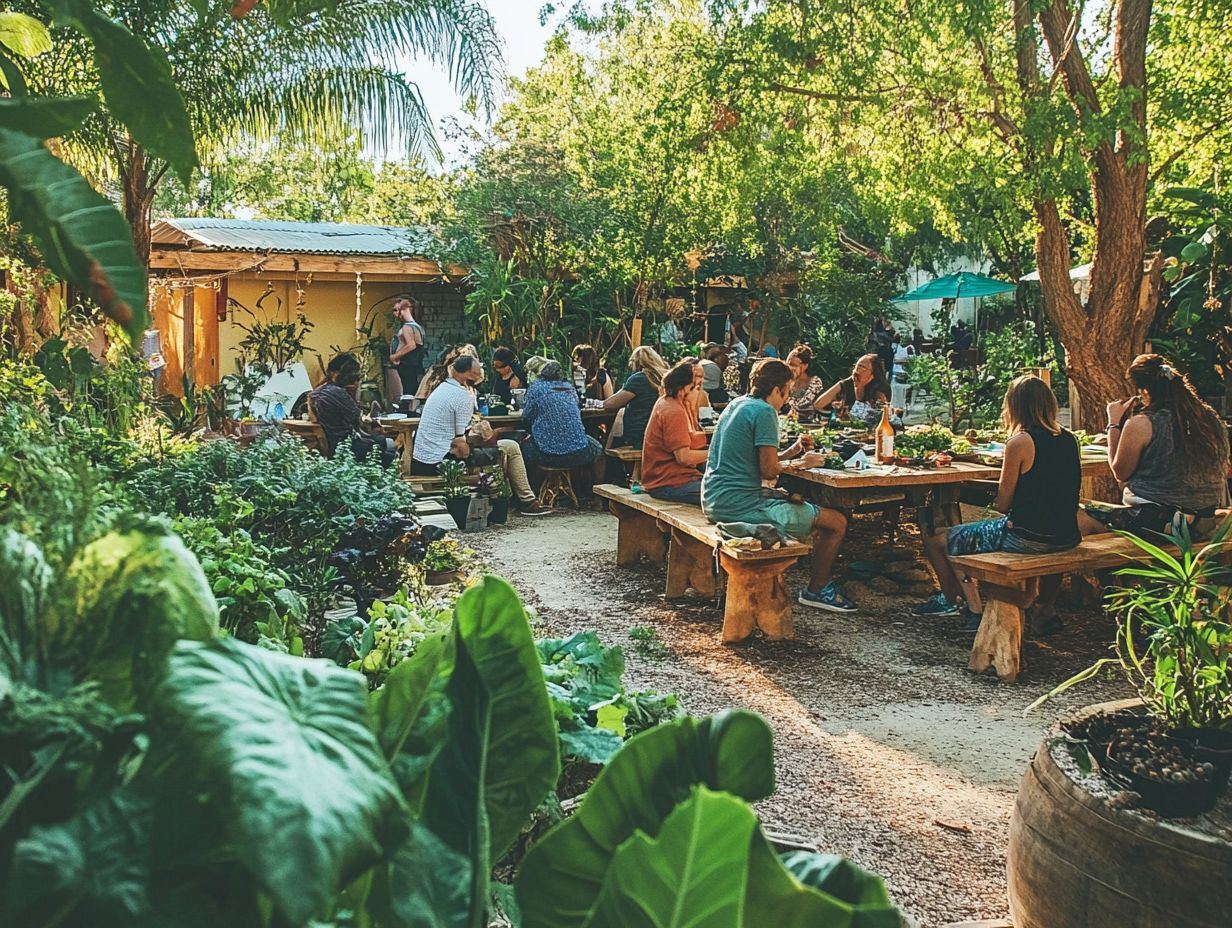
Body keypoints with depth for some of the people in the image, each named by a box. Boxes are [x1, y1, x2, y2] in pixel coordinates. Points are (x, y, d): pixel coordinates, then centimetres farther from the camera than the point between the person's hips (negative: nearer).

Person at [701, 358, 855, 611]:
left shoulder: (737, 403, 15)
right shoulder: (764, 412, -12)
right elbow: (769, 471, -16)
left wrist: (791, 452, 16)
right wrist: (801, 463, 2)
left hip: (715, 500, 11)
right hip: (739, 503, -11)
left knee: (796, 503, 30)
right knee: (837, 522, -5)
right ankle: (816, 590, 14)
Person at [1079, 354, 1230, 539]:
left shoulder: (1141, 424, -16)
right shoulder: (1211, 419, 2)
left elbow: (1120, 473, -3)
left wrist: (1114, 423, 4)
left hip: (1157, 522, -8)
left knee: (1082, 518, 4)